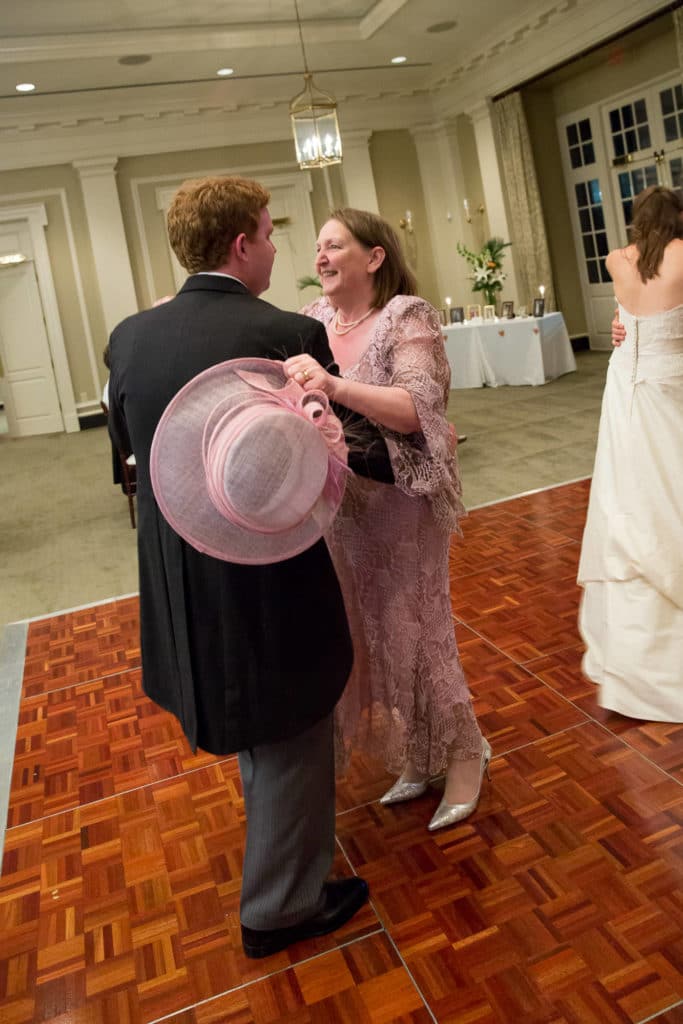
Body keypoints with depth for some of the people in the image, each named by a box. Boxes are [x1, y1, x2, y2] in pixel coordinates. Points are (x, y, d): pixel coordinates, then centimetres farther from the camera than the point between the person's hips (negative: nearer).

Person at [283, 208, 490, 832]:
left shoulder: (407, 317, -12)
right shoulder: (313, 322, 5)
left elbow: (417, 407, -27)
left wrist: (335, 387, -42)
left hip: (402, 505, -6)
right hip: (339, 508, 6)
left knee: (410, 630, 4)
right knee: (369, 634, 14)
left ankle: (464, 751, 29)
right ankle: (417, 757, 35)